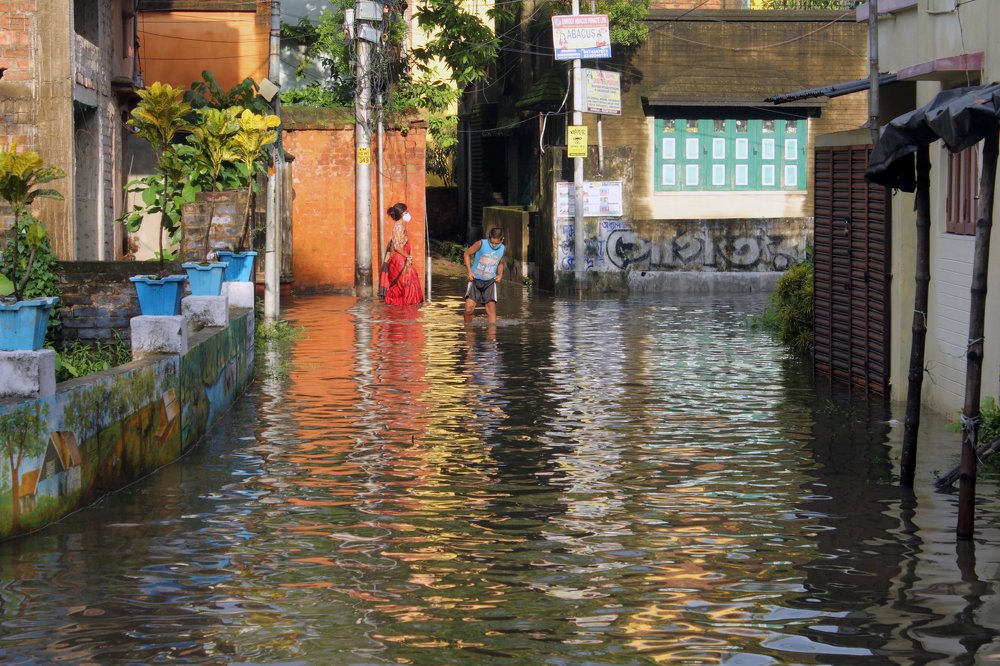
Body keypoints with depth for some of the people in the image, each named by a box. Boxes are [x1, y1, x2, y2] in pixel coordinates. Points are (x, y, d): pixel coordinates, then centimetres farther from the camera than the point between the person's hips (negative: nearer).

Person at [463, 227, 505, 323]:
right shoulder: (481, 244, -13)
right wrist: (469, 271, -10)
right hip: (475, 279, -3)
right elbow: (466, 254, -1)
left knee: (491, 308, -8)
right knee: (469, 308, -13)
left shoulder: (503, 249, 0)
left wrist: (500, 275, 2)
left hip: (490, 282, 3)